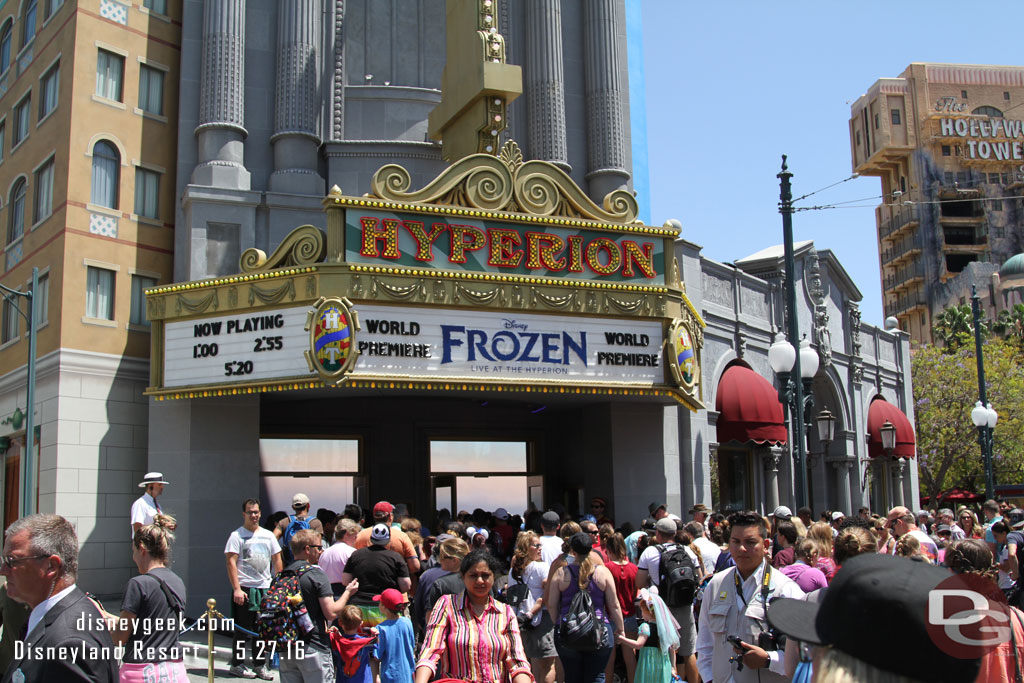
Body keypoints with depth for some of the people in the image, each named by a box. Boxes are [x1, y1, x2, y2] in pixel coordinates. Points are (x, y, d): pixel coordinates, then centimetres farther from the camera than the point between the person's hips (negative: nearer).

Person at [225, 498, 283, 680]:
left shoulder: (268, 535, 14)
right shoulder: (237, 535, -1)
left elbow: (277, 560, 17)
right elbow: (231, 562, -8)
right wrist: (236, 589, -16)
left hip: (266, 588, 5)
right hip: (245, 588, -5)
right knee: (243, 629, 0)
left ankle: (260, 664, 14)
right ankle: (237, 664, 11)